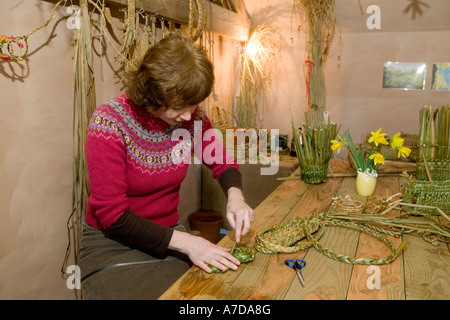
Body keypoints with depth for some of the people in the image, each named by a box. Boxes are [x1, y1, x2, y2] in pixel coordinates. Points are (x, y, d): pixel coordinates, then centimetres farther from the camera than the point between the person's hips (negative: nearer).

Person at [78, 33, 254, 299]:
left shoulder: (192, 118, -6)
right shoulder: (109, 122, -19)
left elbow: (224, 164, 10)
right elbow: (112, 215, -19)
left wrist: (235, 196, -13)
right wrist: (184, 241, -27)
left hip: (170, 235, 4)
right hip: (113, 245, -4)